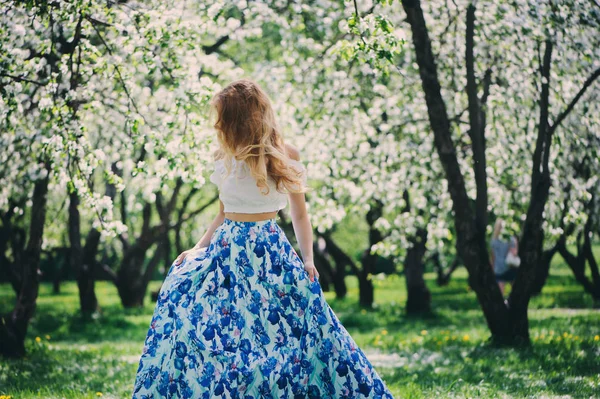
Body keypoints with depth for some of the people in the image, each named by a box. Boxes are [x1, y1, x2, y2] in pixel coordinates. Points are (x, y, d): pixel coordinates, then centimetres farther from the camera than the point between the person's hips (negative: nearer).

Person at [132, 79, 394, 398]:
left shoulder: (286, 157, -4)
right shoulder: (225, 159, 4)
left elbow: (300, 215, 5)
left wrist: (307, 260, -7)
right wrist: (197, 250, 6)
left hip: (270, 252, -3)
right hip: (228, 249, 3)